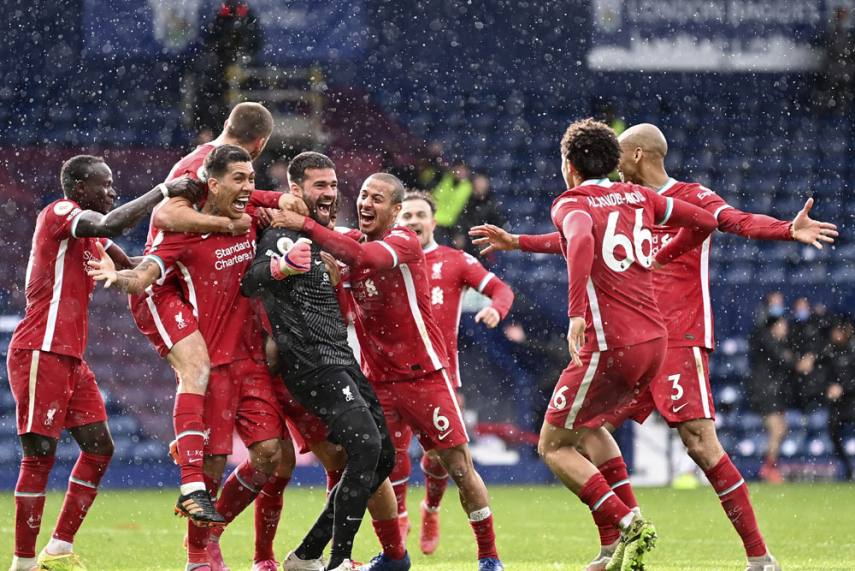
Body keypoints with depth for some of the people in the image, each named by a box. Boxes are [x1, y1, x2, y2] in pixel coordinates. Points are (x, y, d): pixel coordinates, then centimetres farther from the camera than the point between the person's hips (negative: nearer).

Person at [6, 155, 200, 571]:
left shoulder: (88, 236, 20)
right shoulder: (59, 213, -9)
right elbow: (112, 225, -27)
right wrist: (165, 190, -21)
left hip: (70, 358, 9)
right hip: (41, 353, -9)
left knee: (99, 448, 7)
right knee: (40, 454, -8)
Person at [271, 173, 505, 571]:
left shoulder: (404, 243, -13)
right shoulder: (351, 248, 8)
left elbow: (362, 258, -31)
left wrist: (305, 225, -34)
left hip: (423, 374, -6)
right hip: (376, 378, 6)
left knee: (459, 467, -3)